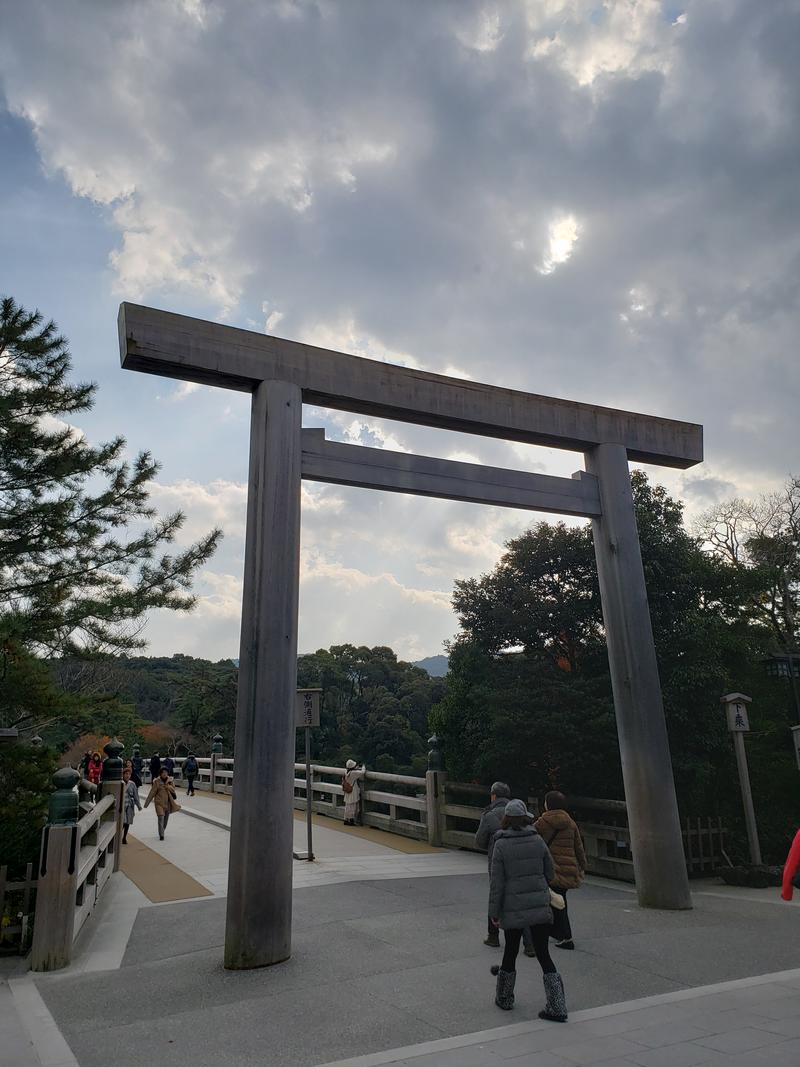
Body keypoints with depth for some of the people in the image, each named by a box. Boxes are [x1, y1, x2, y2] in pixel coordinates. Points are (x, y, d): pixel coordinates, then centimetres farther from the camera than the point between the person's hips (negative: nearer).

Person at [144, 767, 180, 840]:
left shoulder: (170, 781, 3)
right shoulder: (157, 781, -6)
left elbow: (173, 790, 0)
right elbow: (152, 793, -3)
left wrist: (168, 787, -20)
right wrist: (147, 803, -2)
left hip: (168, 803, 4)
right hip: (159, 802, -4)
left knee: (166, 819, 13)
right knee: (161, 818, -17)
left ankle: (162, 832, 34)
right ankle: (161, 835, -14)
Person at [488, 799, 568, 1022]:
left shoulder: (501, 846, -11)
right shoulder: (537, 841, -3)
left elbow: (497, 883, -11)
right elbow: (550, 874, 6)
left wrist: (494, 913, -3)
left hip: (513, 909, -2)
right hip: (540, 907, 2)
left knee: (510, 953, 16)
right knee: (543, 954, 8)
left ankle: (504, 999, 34)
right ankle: (556, 1008, 5)